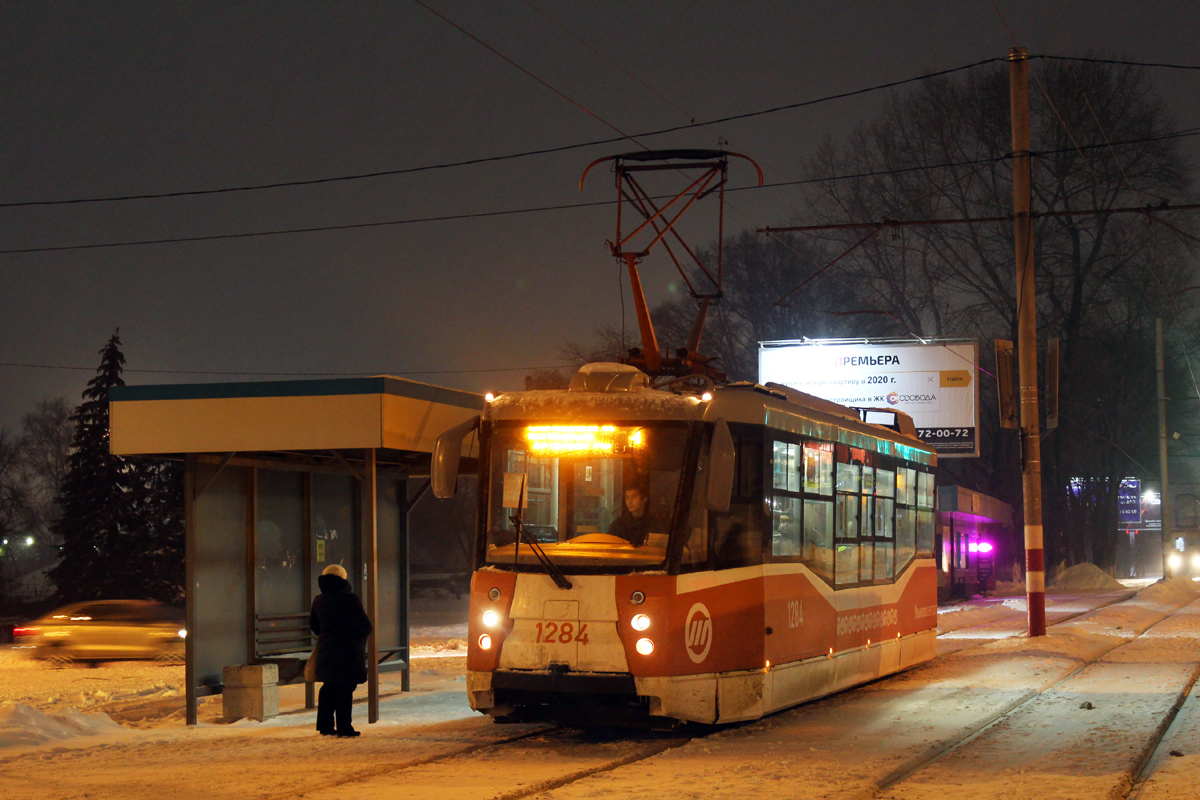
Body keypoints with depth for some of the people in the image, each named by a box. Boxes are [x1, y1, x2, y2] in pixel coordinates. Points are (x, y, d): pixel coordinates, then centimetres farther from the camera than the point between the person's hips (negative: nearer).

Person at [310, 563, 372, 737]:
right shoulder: (349, 599, -13)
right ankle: (343, 728, -3)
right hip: (347, 653, -6)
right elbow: (364, 626, -15)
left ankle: (325, 725, 18)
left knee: (329, 687, 16)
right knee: (345, 689, -3)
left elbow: (313, 625, 20)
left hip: (325, 650, 7)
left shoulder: (319, 601, 7)